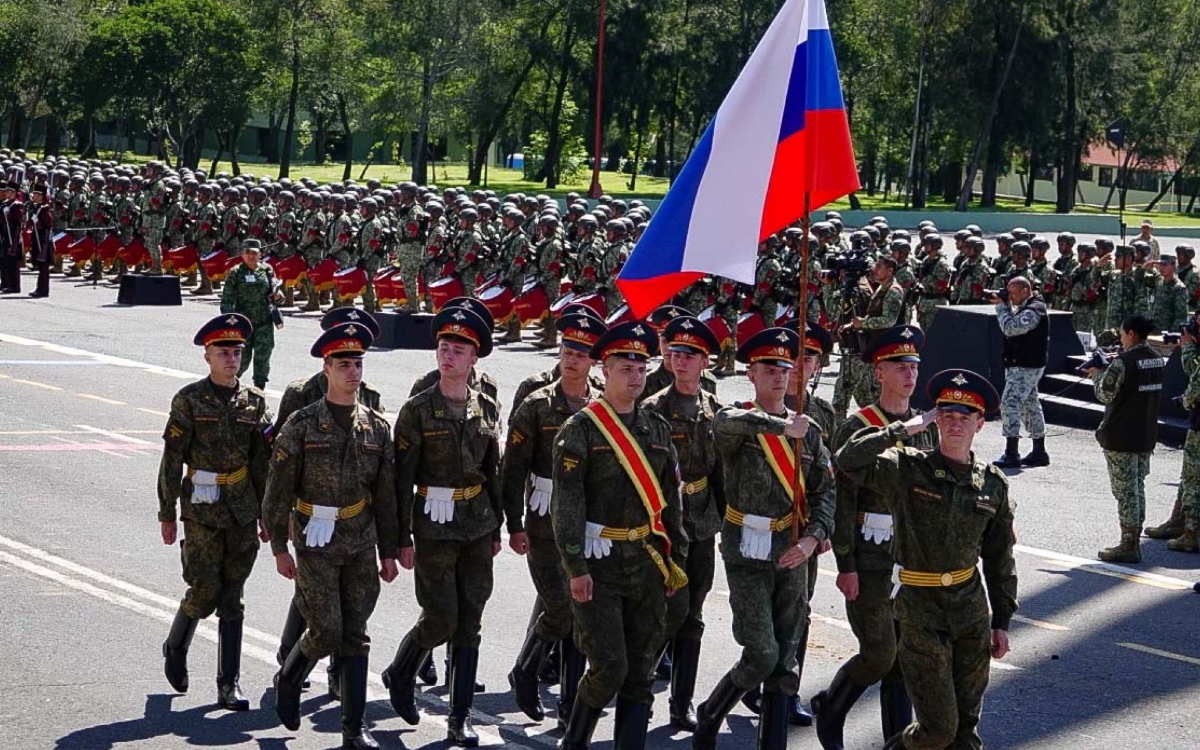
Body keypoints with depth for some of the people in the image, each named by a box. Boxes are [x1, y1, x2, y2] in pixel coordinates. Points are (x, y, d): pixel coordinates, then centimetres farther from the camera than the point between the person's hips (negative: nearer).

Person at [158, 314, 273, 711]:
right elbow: (171, 460, -5)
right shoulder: (189, 400, -5)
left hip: (242, 512, 3)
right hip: (202, 510, -3)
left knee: (232, 598, 4)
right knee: (205, 591, -6)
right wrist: (167, 514, -7)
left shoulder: (253, 402, 6)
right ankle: (175, 648, 24)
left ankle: (229, 684, 8)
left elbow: (263, 463, 12)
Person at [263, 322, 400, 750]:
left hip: (361, 546, 4)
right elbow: (279, 490, -5)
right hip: (316, 544, -3)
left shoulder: (376, 427, 5)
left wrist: (388, 552, 8)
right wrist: (280, 548, -8)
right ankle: (289, 680, 23)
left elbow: (386, 494, 9)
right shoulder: (302, 425, -6)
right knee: (326, 632, -7)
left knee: (355, 635, 4)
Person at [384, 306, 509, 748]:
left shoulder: (487, 409, 6)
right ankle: (399, 676, 24)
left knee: (469, 624, 4)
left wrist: (501, 525, 14)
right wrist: (402, 539, -10)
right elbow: (402, 478, -7)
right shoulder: (417, 410, -7)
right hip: (434, 528, -4)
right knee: (441, 619, -5)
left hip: (478, 527, 4)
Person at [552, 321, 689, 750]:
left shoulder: (657, 429, 10)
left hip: (647, 565, 5)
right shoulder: (580, 430, -7)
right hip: (599, 565, -5)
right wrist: (576, 568, -16)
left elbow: (671, 500, 15)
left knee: (641, 672, 6)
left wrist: (677, 560, 11)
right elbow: (566, 503, -11)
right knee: (609, 667, -9)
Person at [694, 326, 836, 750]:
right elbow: (728, 423, -32)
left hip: (792, 556, 5)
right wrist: (782, 427, -35)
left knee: (785, 662, 6)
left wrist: (812, 538, -8)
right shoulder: (735, 422, -6)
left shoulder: (807, 431, 7)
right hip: (747, 555, -5)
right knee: (762, 656, -10)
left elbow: (826, 489, 6)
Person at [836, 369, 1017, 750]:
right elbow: (848, 460, -23)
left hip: (971, 606, 4)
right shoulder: (907, 469, -7)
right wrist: (903, 430, -19)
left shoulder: (993, 484, 5)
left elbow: (1000, 558, 12)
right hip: (920, 608, -4)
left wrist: (1002, 621, 11)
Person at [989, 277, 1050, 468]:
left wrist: (1001, 306, -14)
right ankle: (1039, 452, 21)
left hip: (1026, 367, -11)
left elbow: (1010, 328, -26)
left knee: (1010, 404, -14)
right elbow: (1013, 327, 19)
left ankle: (1011, 454, -16)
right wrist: (1005, 306, 5)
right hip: (1024, 365, 11)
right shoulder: (1025, 307, 14)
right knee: (1030, 406, 15)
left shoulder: (1033, 310, -19)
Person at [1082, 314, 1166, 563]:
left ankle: (1128, 545, 0)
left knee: (1125, 490, -2)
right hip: (1147, 436, 8)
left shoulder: (1122, 362, -19)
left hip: (1120, 437, -8)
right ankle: (1135, 541, 19)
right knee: (1137, 487, 15)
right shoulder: (1158, 360, 6)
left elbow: (1105, 395, -12)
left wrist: (1098, 374, 5)